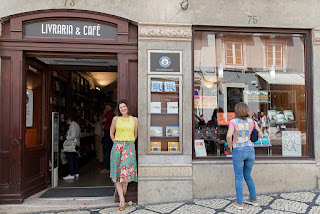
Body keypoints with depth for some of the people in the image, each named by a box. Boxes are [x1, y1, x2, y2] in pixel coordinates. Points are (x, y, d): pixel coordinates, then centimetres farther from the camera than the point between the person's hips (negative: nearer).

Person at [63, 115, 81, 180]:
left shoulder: (72, 125, -15)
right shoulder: (77, 124, 15)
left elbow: (73, 136, -22)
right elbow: (79, 135, 21)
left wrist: (65, 138, -15)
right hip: (77, 144, 10)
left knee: (70, 159, -6)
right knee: (75, 158, 16)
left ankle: (71, 175, -4)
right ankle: (76, 173, 22)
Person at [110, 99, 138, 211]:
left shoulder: (134, 119, 6)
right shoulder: (116, 119, 6)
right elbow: (111, 133, 16)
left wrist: (130, 143, 10)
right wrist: (116, 143, 7)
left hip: (129, 147, 0)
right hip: (117, 146, 1)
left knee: (126, 170, -8)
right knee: (117, 172, -2)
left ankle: (123, 194, 13)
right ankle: (121, 199, 2)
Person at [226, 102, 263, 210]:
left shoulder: (233, 121, -7)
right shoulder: (251, 121, 3)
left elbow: (229, 135, -22)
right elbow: (261, 135, 8)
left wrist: (230, 146, -4)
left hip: (238, 151, -4)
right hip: (250, 150, 4)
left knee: (238, 177, 7)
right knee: (247, 176, 21)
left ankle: (239, 203, 11)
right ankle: (253, 199, 28)